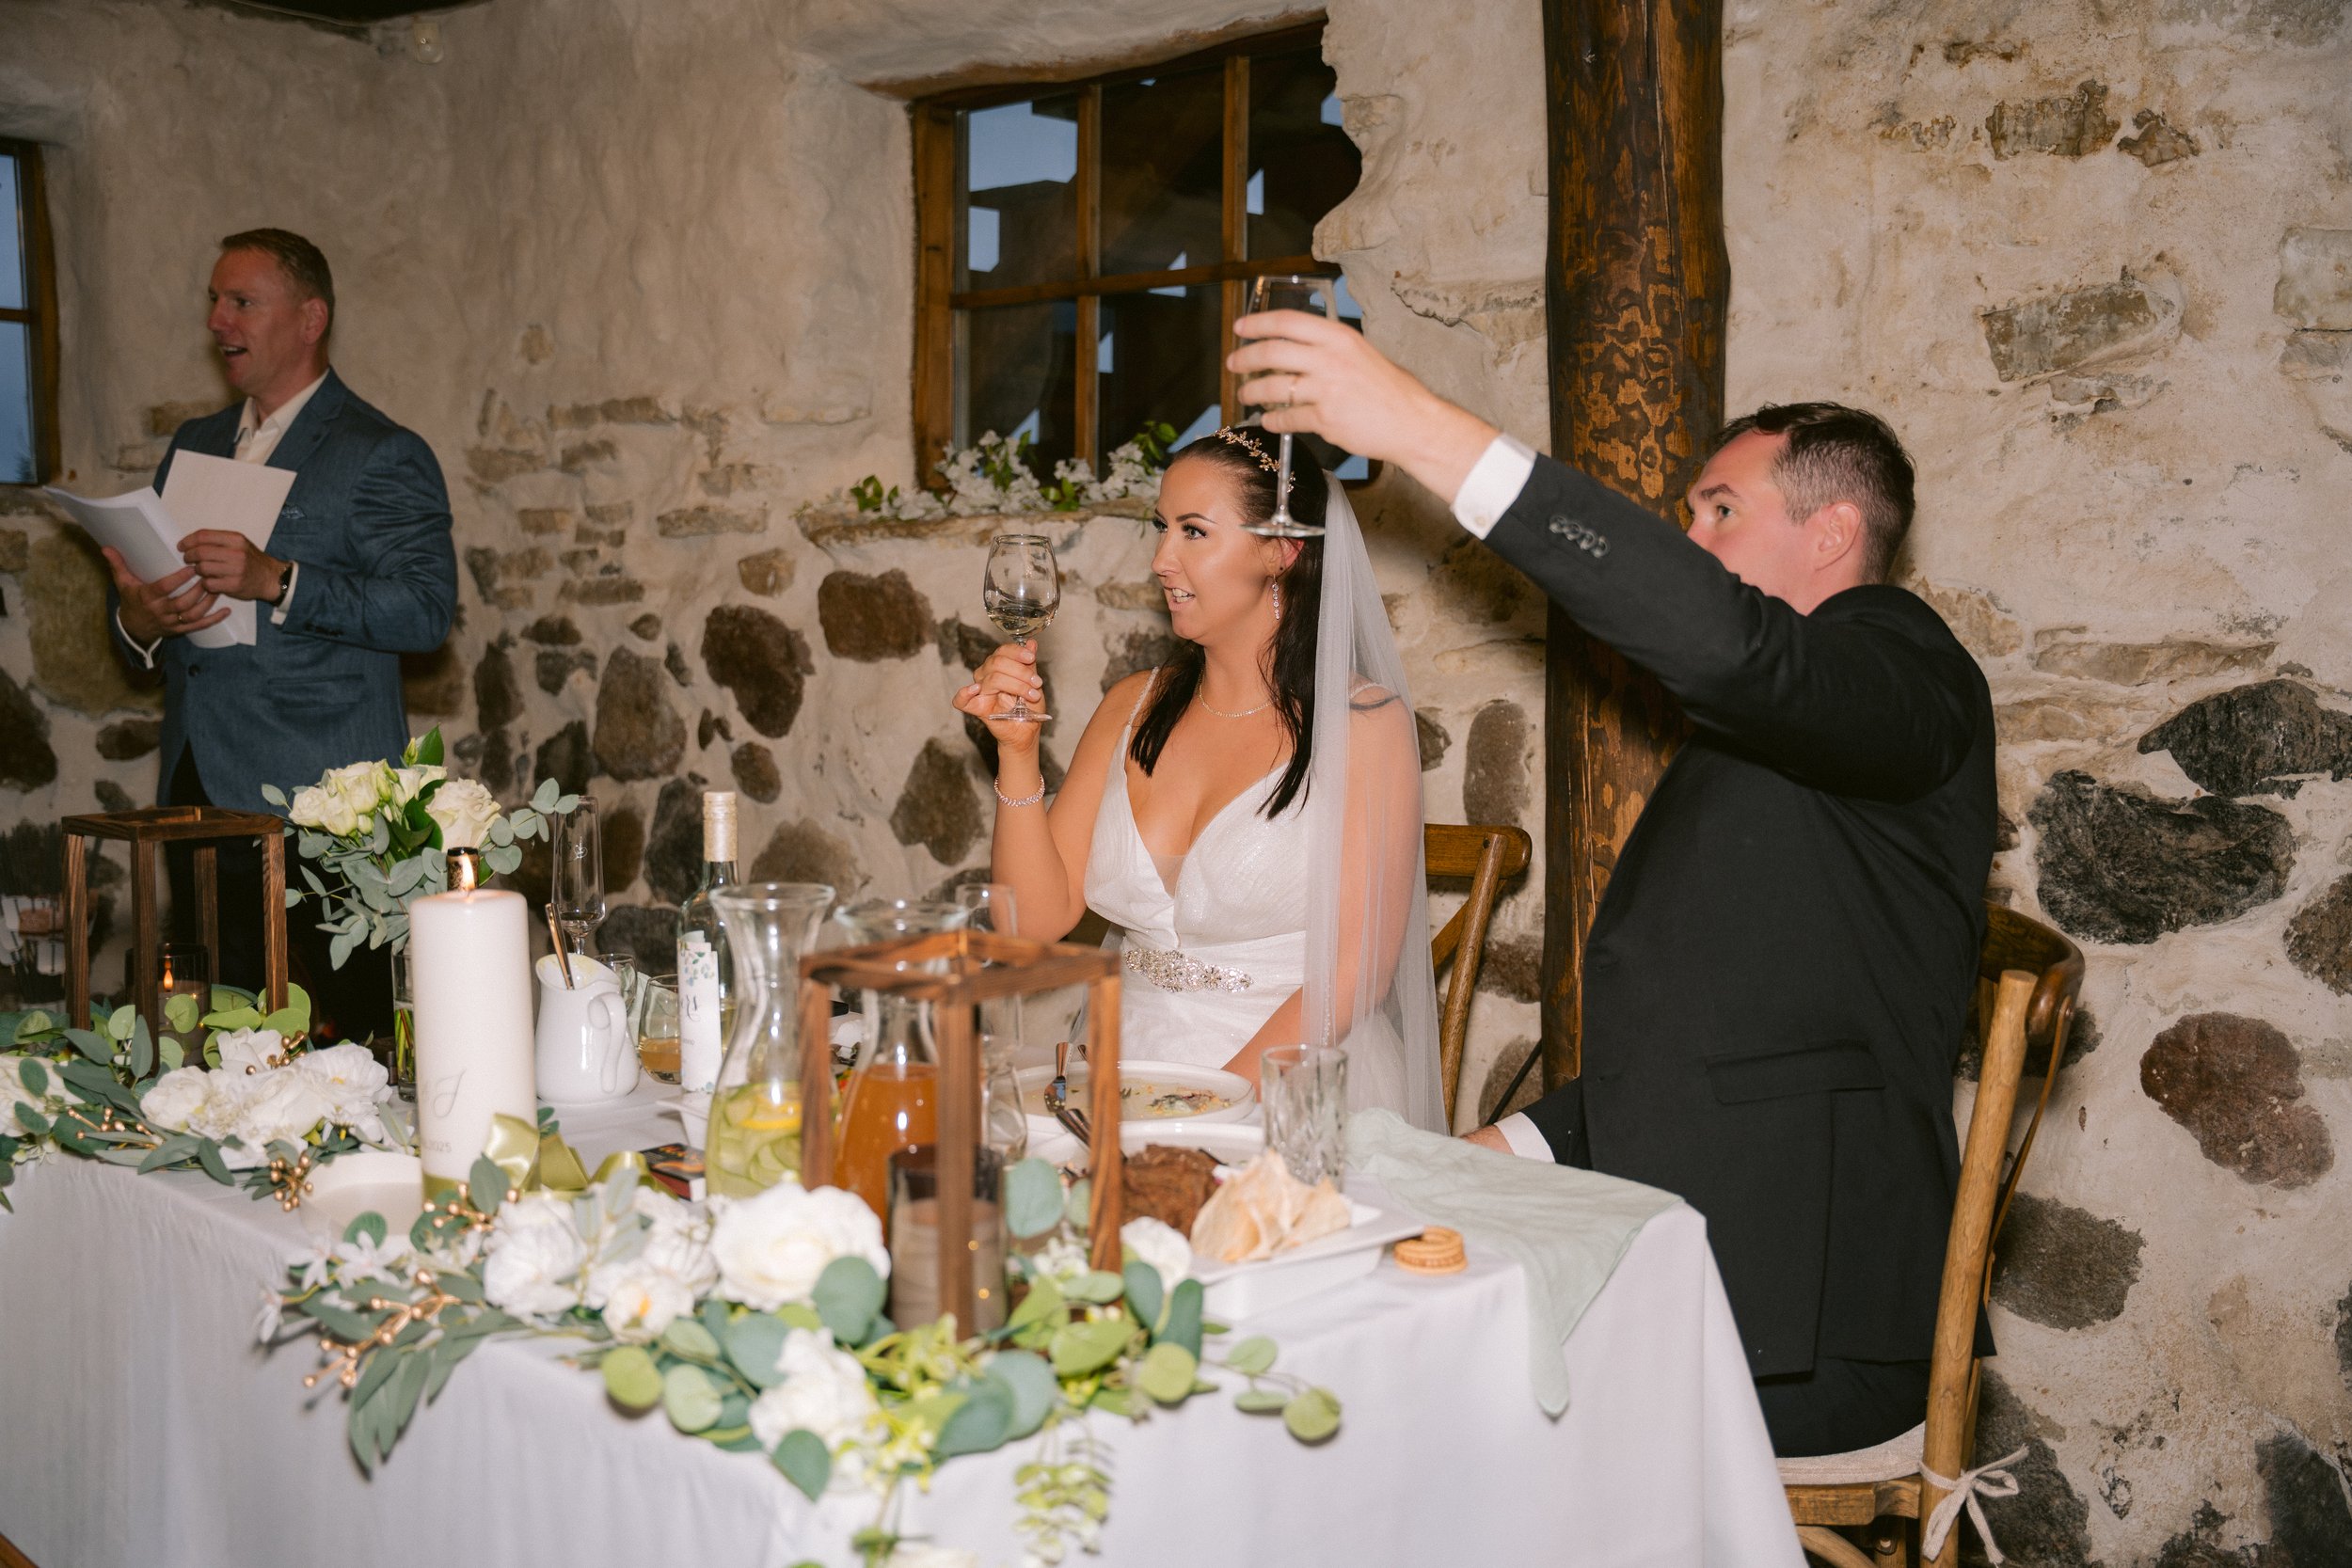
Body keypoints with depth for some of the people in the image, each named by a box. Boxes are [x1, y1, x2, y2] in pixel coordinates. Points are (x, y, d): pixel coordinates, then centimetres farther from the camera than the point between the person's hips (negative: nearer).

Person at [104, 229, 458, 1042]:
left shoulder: (383, 455, -3)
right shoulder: (193, 445, 20)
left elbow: (426, 609, -15)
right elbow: (137, 587, 23)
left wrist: (276, 580, -25)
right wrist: (137, 622, -1)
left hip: (317, 810, -7)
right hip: (198, 793, 7)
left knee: (331, 1048, -7)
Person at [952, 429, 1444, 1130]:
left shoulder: (1361, 721, -6)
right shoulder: (1132, 708, 10)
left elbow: (1352, 972, -10)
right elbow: (1039, 918, 5)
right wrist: (1018, 750, -6)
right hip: (1130, 1071, 4)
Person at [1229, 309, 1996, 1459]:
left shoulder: (1908, 668, -8)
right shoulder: (1746, 735, 21)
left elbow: (1726, 640, -33)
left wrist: (1424, 429, -32)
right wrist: (1509, 1149, 6)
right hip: (1684, 1273, 8)